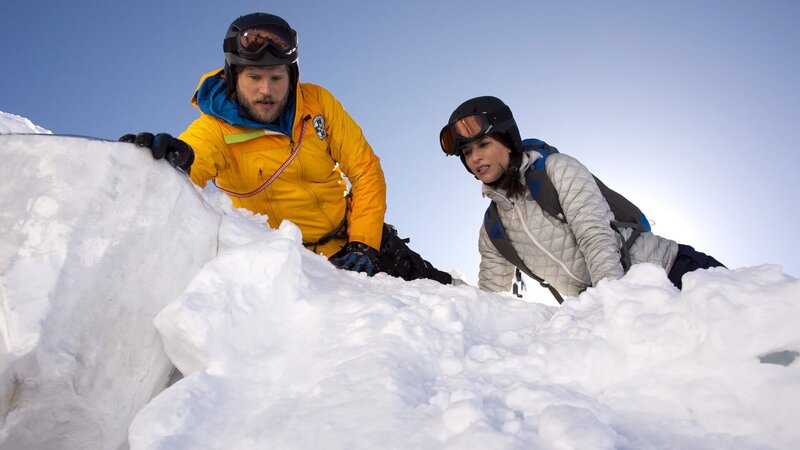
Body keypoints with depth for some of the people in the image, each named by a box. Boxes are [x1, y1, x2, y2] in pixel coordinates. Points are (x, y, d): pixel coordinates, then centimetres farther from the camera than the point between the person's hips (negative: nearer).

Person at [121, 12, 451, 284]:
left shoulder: (317, 102, -8)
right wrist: (174, 162, -61)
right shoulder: (215, 129, -15)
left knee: (435, 285, 4)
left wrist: (364, 244, -17)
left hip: (355, 235, 3)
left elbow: (366, 171, -7)